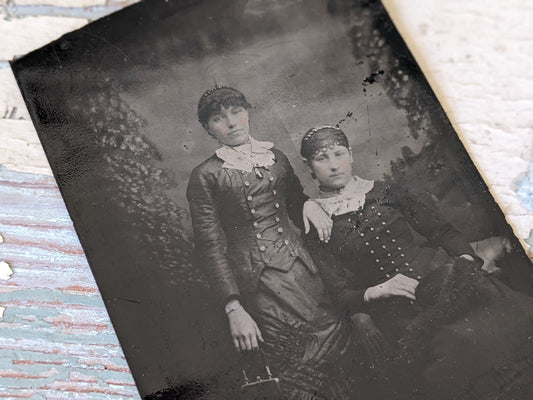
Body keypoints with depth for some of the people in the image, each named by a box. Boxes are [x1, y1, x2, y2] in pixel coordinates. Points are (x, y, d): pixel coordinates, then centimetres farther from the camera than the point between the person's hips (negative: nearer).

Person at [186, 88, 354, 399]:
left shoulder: (276, 157, 14)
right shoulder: (205, 177, 1)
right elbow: (211, 247, -5)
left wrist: (309, 204, 1)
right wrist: (234, 309, -14)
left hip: (299, 267, 4)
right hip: (258, 280, -4)